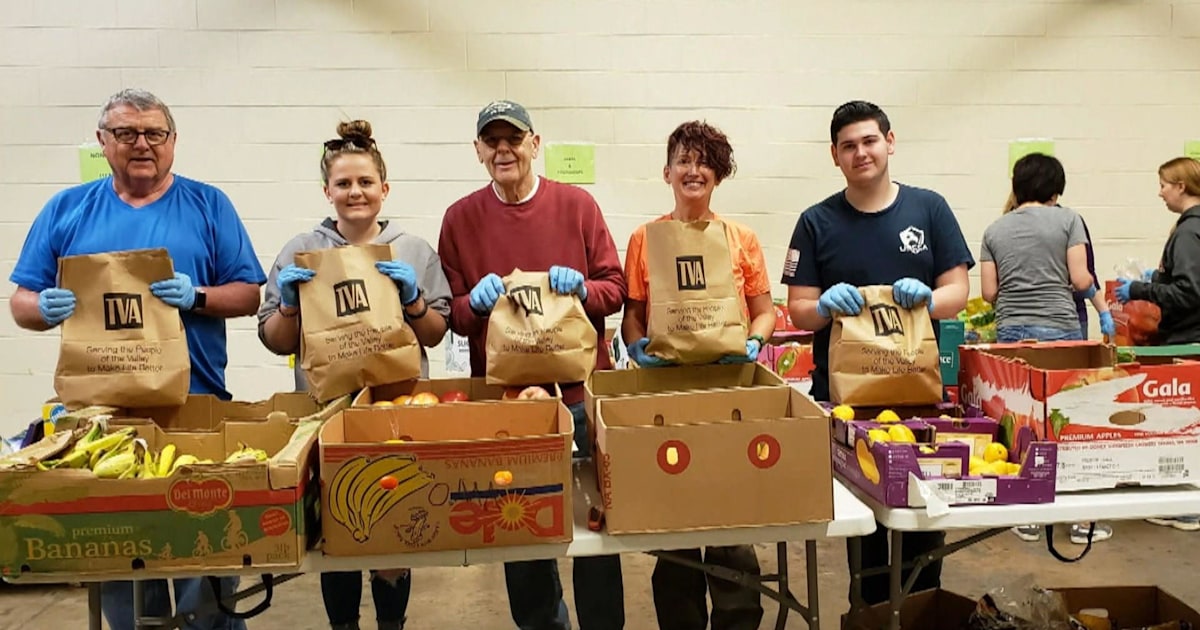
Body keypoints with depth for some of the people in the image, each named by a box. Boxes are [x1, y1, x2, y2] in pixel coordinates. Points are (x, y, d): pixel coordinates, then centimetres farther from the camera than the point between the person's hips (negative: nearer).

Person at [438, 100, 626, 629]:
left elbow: (615, 289, 3)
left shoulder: (576, 204, 1)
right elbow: (451, 313, 5)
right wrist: (474, 301, -17)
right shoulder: (460, 218, 2)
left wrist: (581, 288, -18)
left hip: (581, 390, -1)